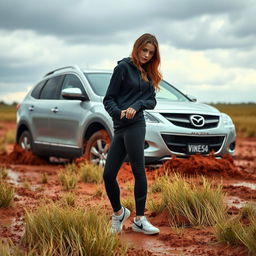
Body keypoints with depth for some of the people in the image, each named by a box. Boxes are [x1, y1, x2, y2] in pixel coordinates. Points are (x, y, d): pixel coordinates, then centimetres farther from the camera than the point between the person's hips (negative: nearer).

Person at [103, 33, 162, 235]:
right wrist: (119, 112, -17)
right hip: (120, 127, -1)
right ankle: (119, 212, 22)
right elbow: (108, 99, 2)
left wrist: (137, 106, -10)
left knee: (139, 171, -6)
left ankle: (139, 219, 0)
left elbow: (152, 101, 10)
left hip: (136, 125, 1)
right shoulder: (124, 67, 5)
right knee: (108, 175, 0)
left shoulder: (148, 74, 17)